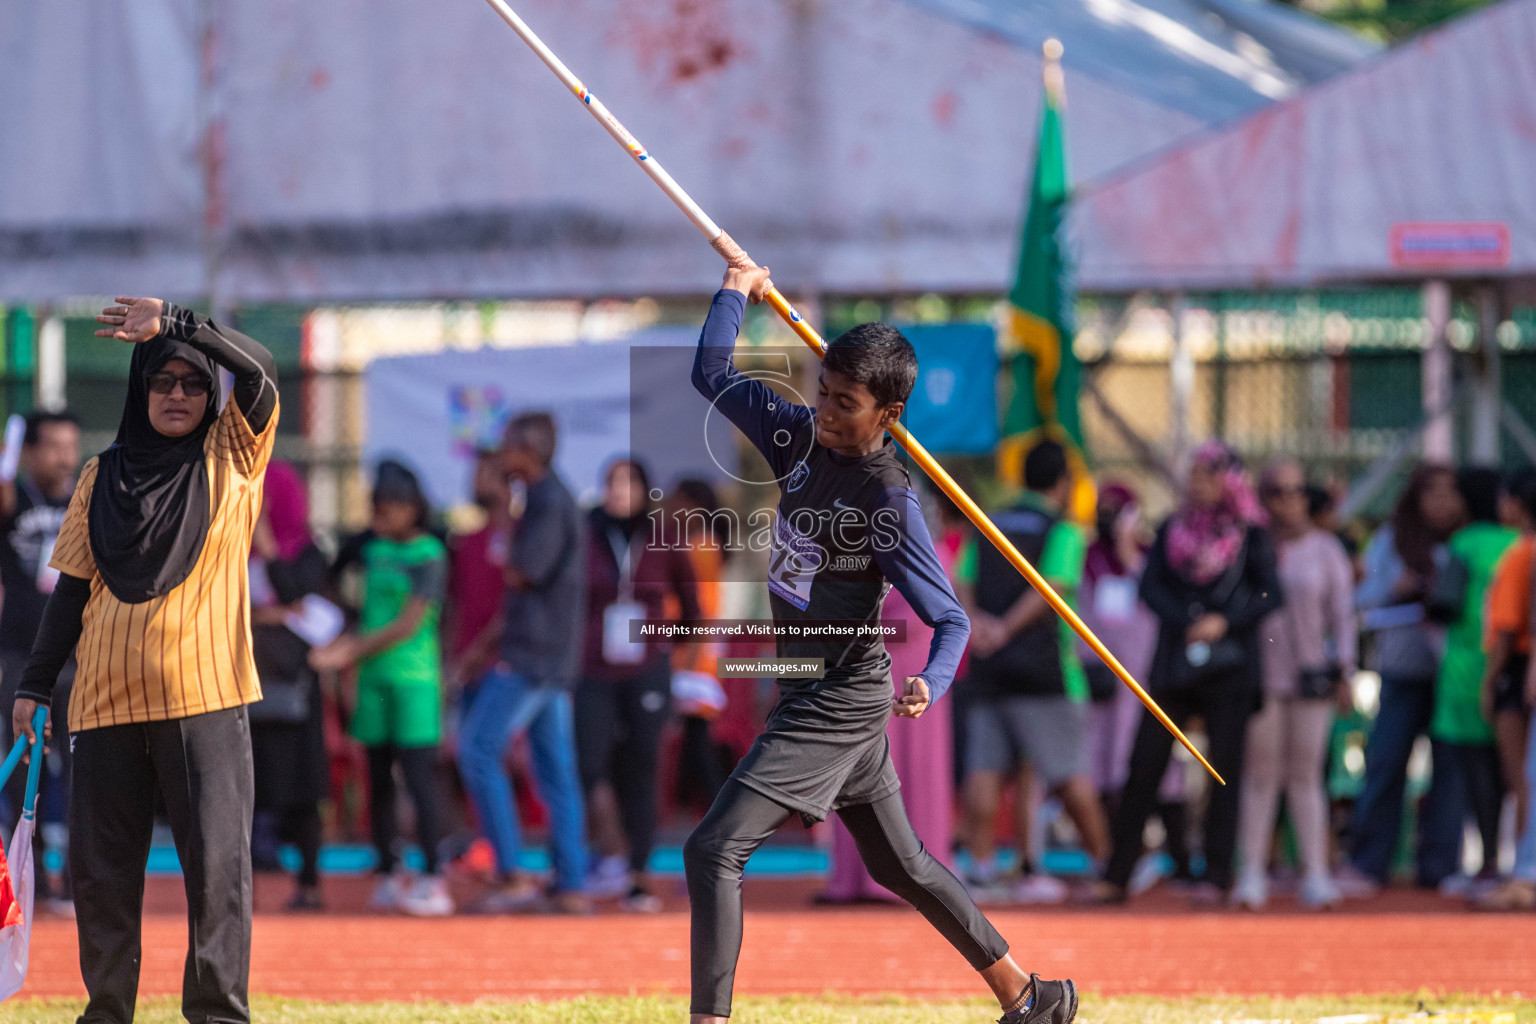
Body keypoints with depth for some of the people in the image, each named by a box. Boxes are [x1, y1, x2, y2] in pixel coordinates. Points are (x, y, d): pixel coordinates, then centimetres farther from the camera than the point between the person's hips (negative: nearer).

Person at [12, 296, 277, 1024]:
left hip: (204, 695, -3)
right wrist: (35, 683, 9)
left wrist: (174, 324, -17)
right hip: (107, 697, 3)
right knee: (100, 867, 4)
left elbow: (259, 371, -10)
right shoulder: (101, 477, 13)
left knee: (217, 863, -7)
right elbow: (73, 585, 14)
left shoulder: (229, 457, 7)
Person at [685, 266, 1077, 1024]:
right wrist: (737, 290, 16)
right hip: (812, 696, 9)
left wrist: (931, 683, -37)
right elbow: (713, 377, 13)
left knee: (714, 850, -16)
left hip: (841, 702, -9)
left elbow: (951, 619, -20)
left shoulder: (887, 502, -21)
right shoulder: (801, 437, -1)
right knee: (899, 864, 20)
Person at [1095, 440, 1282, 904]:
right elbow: (1151, 586, 4)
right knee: (1144, 765, -2)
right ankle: (1117, 874, 0)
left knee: (1224, 770, -2)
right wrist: (1187, 623, -11)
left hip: (1230, 669, -2)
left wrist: (1225, 622, -14)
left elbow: (1269, 593, -2)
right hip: (1174, 666, 2)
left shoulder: (1249, 535, 2)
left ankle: (1216, 876, 4)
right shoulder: (1173, 530, 11)